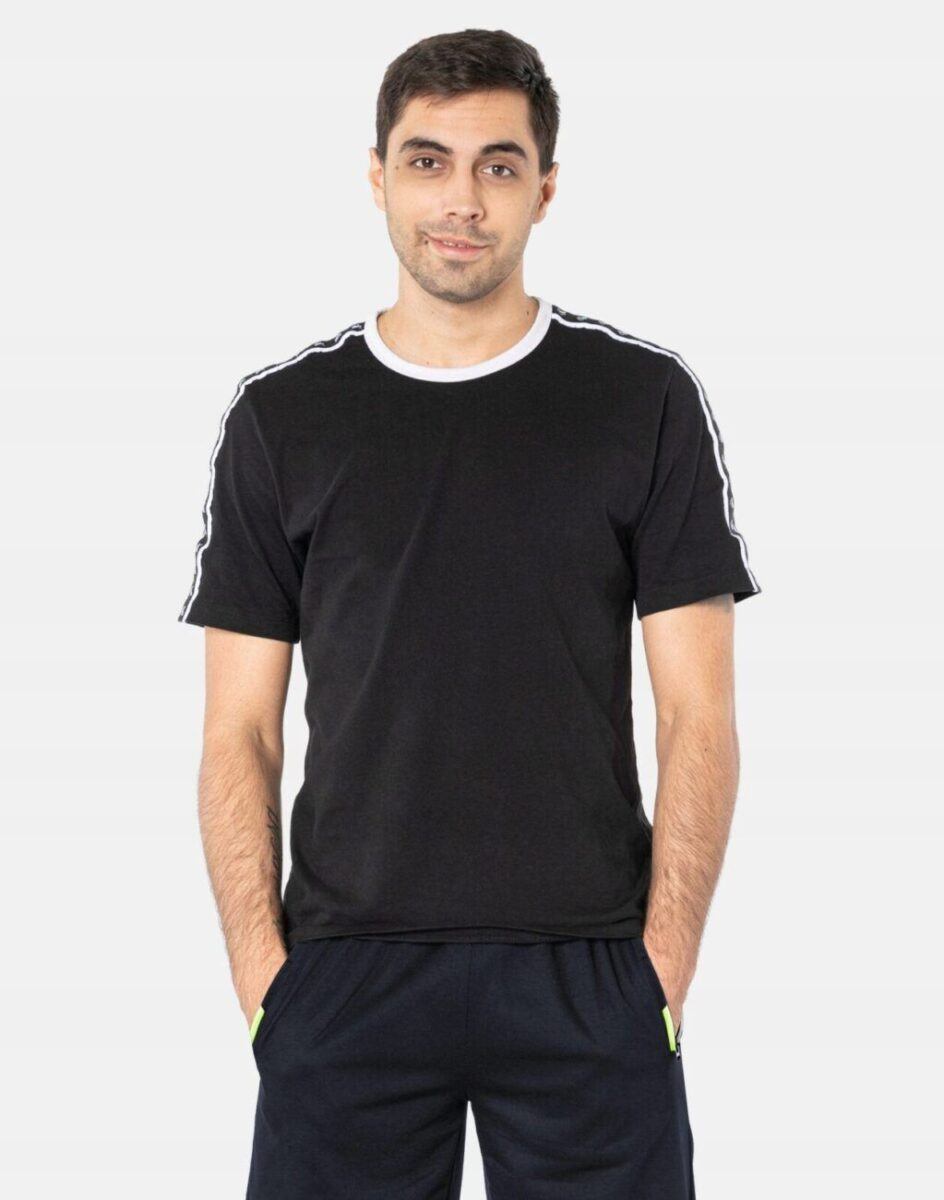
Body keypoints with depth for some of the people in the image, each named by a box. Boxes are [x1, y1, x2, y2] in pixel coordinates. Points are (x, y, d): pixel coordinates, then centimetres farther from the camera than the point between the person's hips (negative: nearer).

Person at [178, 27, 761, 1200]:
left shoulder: (644, 400, 2)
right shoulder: (280, 417, 5)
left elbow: (697, 716, 1)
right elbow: (240, 729, 5)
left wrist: (663, 967, -6)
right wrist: (260, 969, -4)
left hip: (586, 972, 0)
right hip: (344, 974, 1)